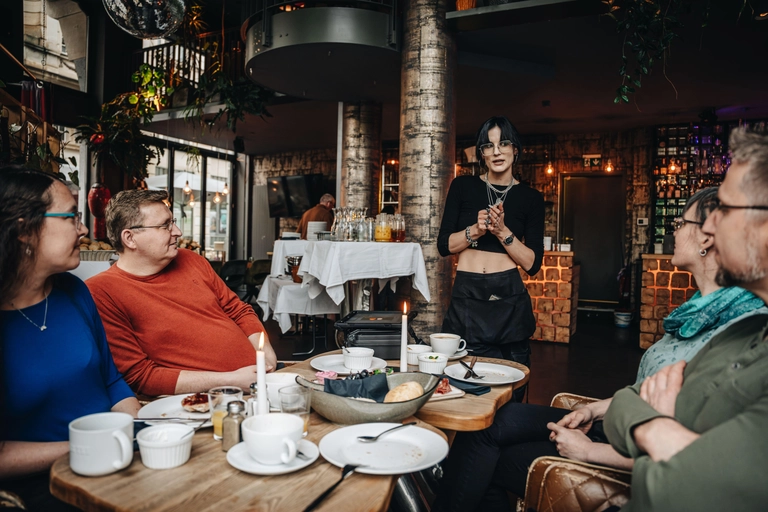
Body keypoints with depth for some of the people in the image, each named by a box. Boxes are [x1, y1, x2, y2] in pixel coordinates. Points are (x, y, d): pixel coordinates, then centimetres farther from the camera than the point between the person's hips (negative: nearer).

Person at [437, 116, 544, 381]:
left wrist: (502, 232, -13)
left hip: (509, 301, 0)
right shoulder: (462, 187, 6)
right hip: (466, 299, 0)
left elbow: (533, 264, 0)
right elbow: (444, 245, 3)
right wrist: (475, 230, -14)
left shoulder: (530, 198, 5)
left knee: (509, 395, 6)